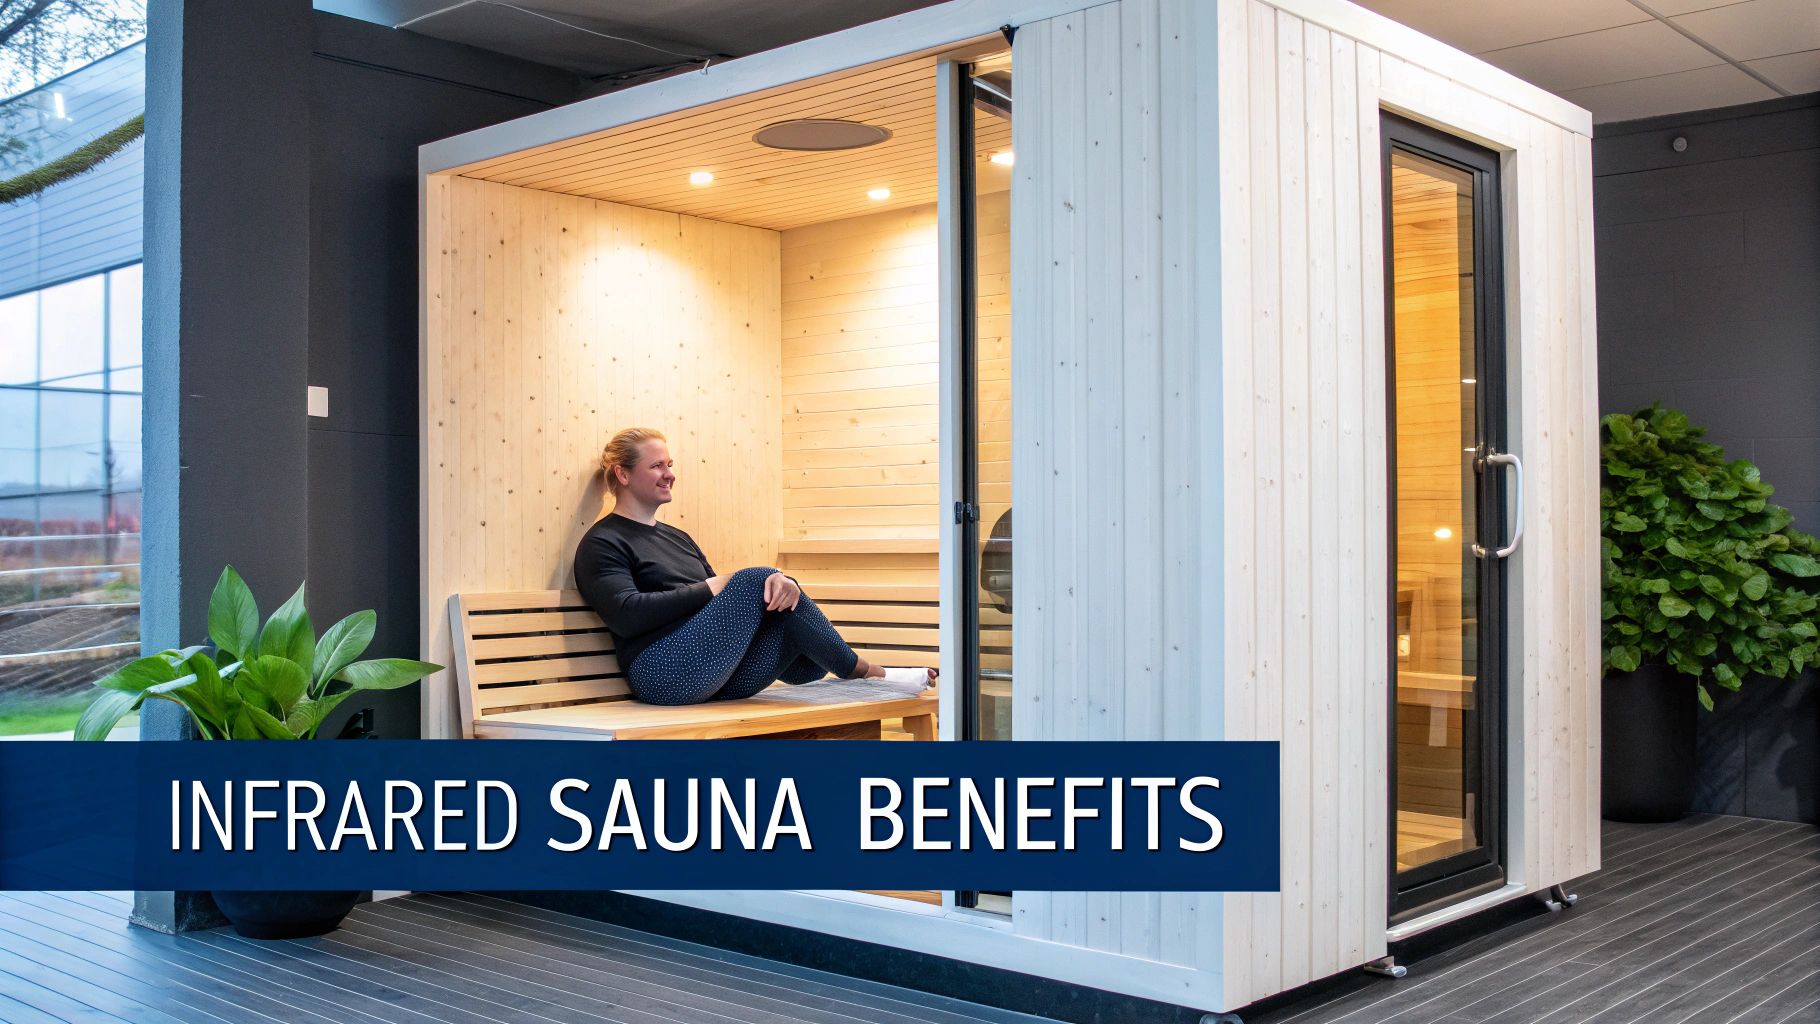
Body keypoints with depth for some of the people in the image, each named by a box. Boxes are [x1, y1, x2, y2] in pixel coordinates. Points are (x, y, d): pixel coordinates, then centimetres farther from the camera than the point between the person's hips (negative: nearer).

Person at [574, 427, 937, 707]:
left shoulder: (677, 538, 25)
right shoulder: (603, 543, 0)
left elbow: (714, 588, 14)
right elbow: (626, 616, -16)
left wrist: (776, 582, -8)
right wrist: (708, 589, -11)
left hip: (722, 677, 8)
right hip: (665, 673, -7)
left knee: (782, 593, -16)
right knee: (756, 580, -19)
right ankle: (864, 672, -9)